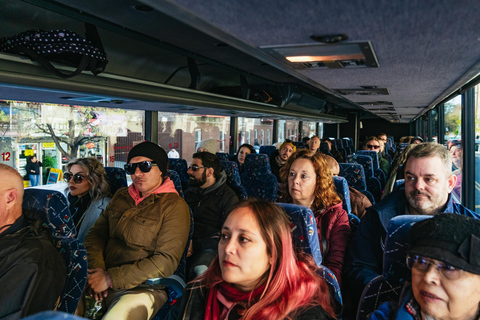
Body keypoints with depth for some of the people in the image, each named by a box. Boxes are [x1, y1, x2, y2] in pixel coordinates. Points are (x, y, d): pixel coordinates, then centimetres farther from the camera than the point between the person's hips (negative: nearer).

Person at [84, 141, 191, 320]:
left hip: (143, 288, -4)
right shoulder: (120, 196, 14)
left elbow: (166, 261, -13)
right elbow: (96, 233, 12)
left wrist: (111, 278, -15)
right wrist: (96, 267, -9)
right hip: (103, 281, 5)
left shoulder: (175, 206, -7)